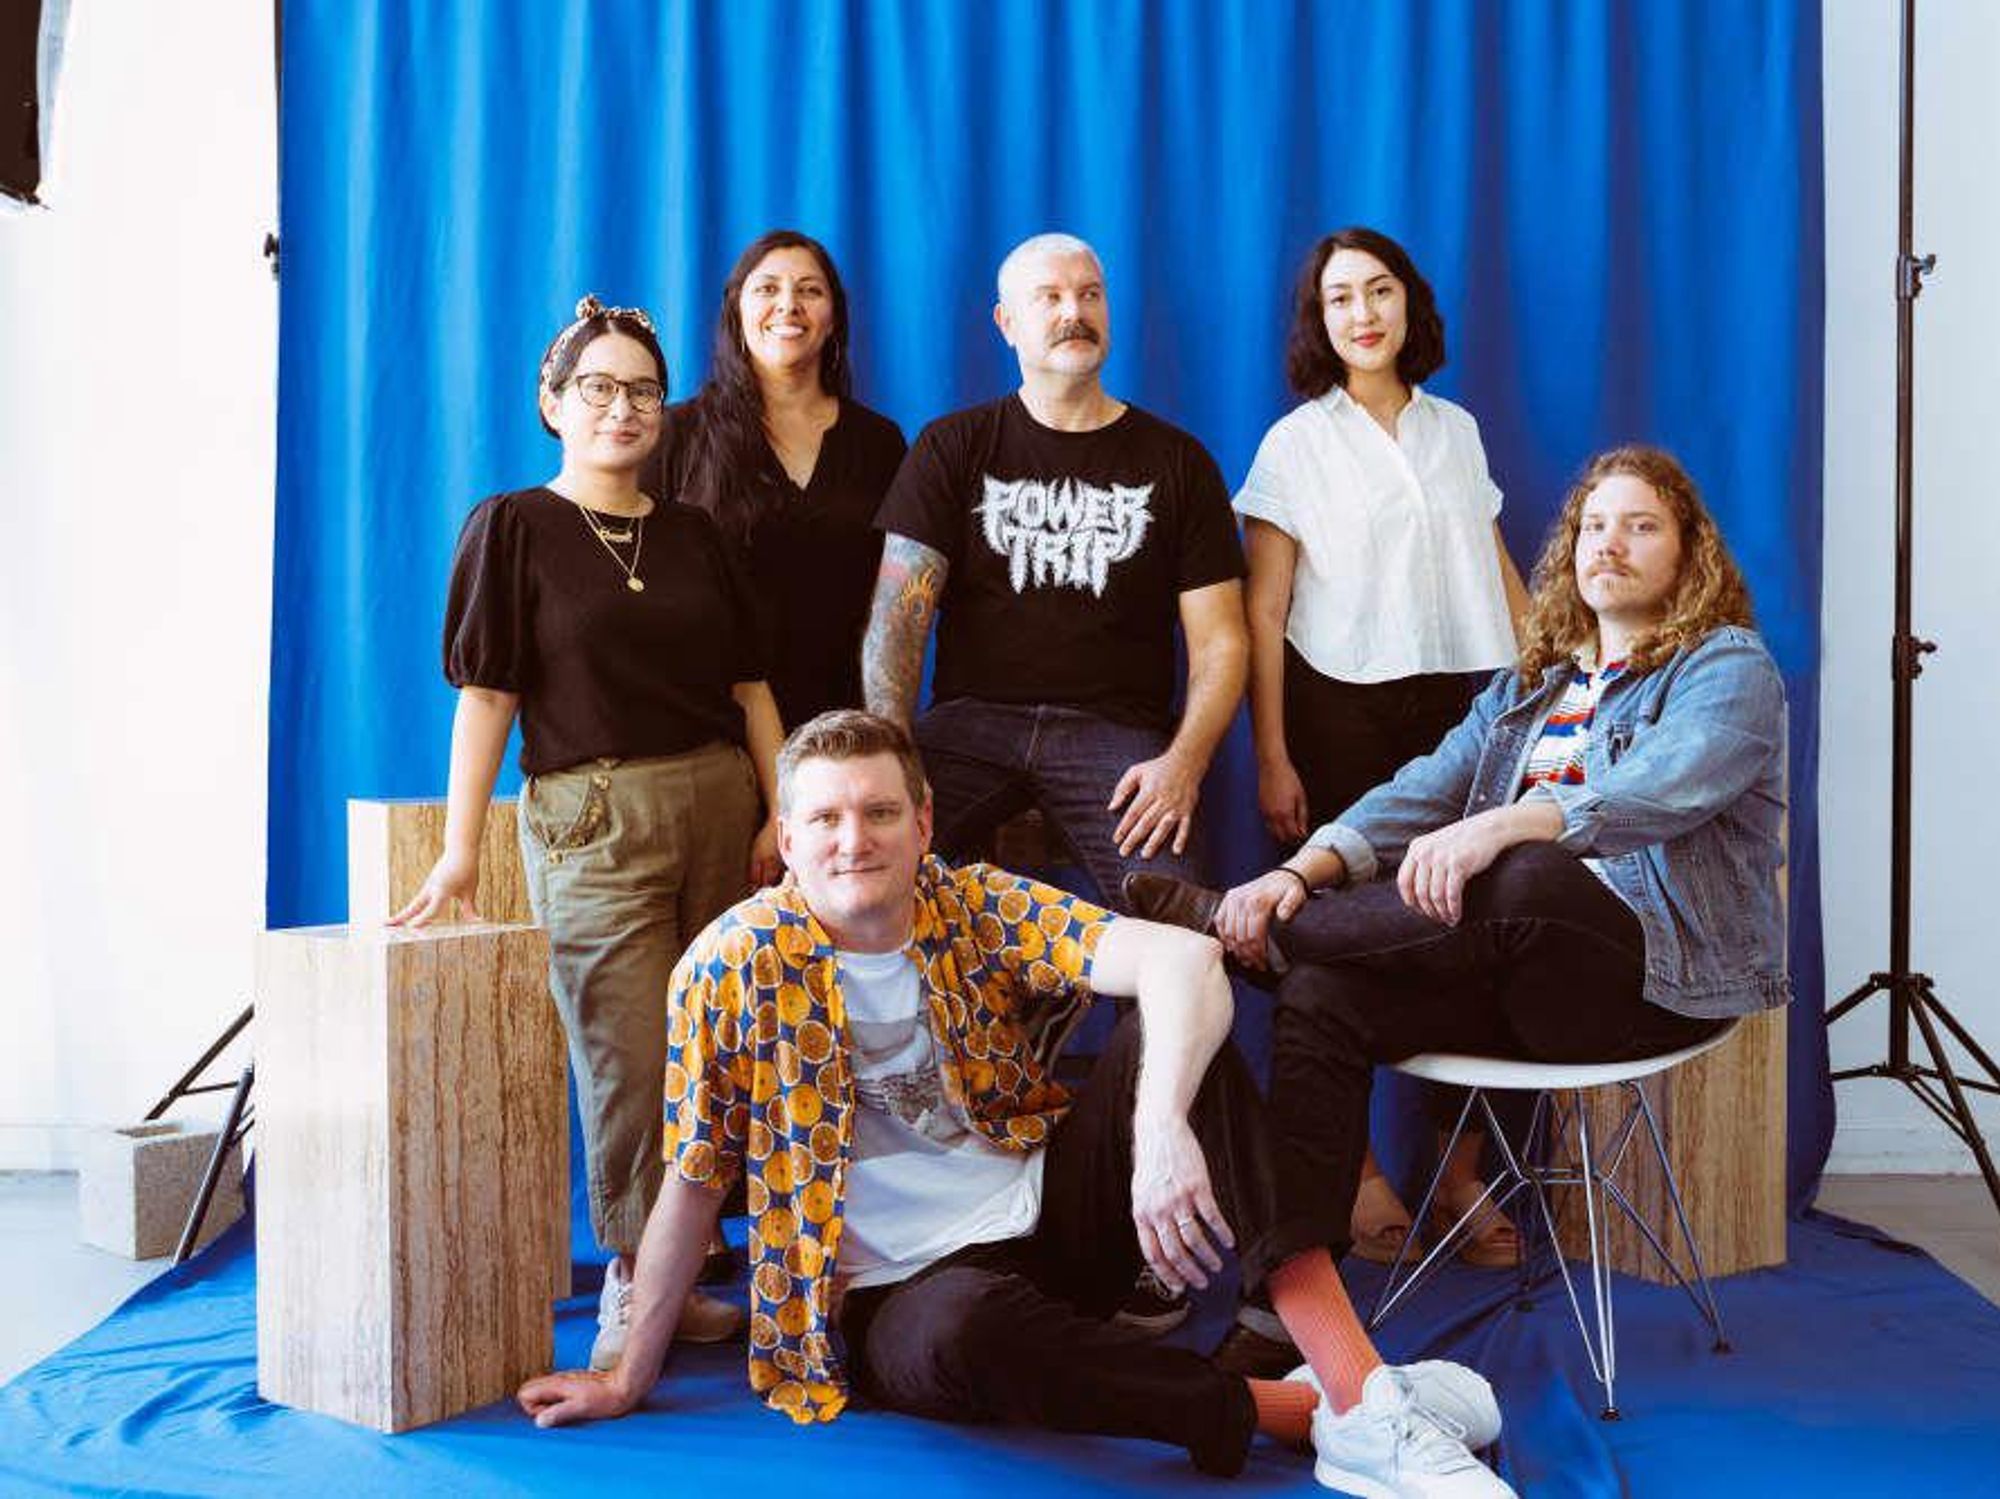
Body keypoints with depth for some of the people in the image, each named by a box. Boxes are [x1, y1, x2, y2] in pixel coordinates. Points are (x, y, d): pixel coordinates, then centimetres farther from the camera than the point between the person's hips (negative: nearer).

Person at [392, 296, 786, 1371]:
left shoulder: (693, 536, 15)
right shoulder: (513, 528, 3)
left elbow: (750, 686, 14)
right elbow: (487, 694, -3)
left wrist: (782, 814, 4)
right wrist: (460, 848, -8)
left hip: (719, 807, 5)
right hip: (591, 817, -4)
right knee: (631, 1063, -9)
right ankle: (631, 1285, 4)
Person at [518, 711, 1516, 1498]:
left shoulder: (980, 909, -8)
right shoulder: (734, 966, -12)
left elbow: (1182, 959, -24)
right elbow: (692, 1185, -4)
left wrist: (1162, 1132, -41)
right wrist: (628, 1380, 2)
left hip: (1053, 1209, 3)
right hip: (904, 1288, -2)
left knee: (1175, 1035, -23)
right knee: (969, 1329, -40)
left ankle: (1362, 1391, -30)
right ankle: (1300, 1412, -25)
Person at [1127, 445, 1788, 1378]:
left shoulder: (1729, 668, 3)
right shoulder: (1526, 686, 23)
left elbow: (1663, 791, -19)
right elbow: (1424, 792, 9)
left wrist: (1500, 825, -35)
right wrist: (1311, 866, -12)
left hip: (1661, 971, -5)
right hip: (1522, 975, 6)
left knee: (1525, 880, -38)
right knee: (1323, 997, -21)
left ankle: (1236, 925, -18)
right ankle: (1280, 1321, -26)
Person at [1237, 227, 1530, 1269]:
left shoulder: (1456, 430, 15)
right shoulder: (1297, 442, 3)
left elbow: (1501, 575, 19)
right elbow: (1263, 613, -2)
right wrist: (1272, 758, -8)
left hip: (1463, 702, 3)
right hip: (1343, 710, -3)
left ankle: (1462, 1169, 11)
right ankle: (1358, 1171, 11)